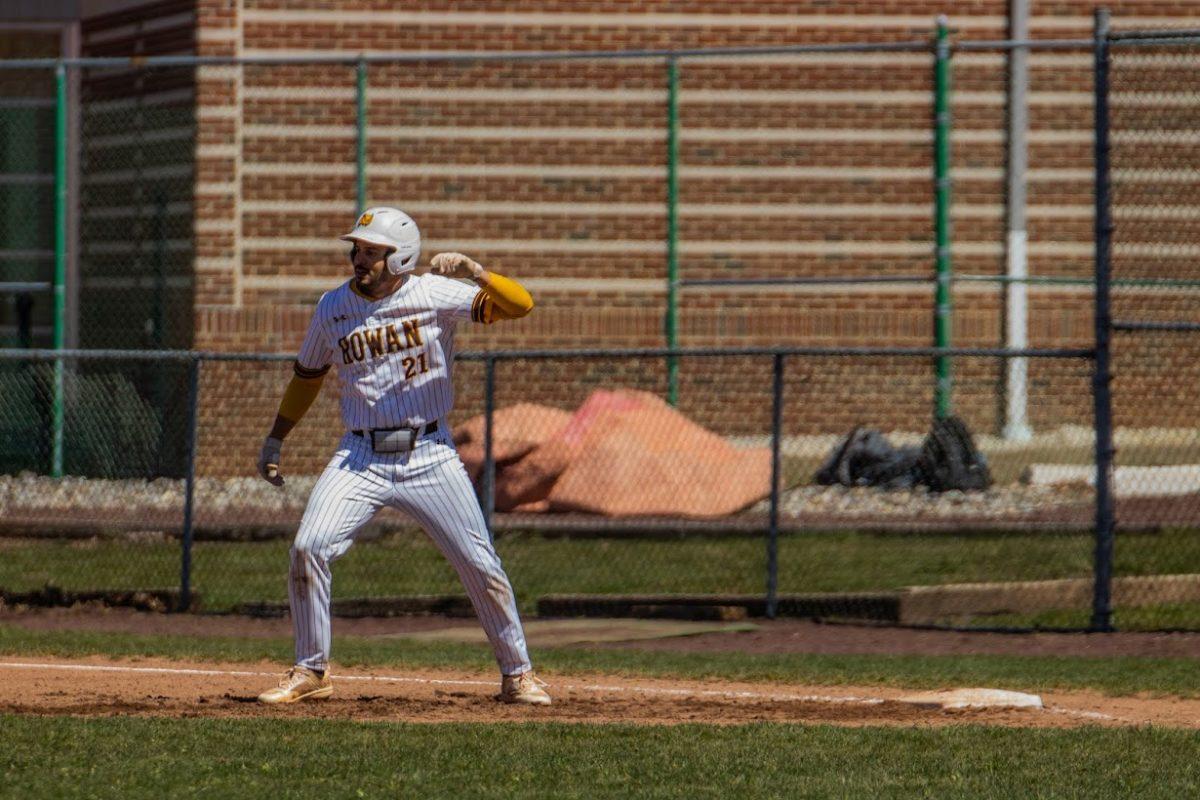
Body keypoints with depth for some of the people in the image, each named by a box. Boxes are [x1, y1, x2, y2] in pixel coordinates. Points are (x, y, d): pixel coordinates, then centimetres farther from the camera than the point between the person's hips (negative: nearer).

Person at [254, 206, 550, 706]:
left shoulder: (434, 295, -7)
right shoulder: (333, 307, 3)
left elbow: (519, 305, -16)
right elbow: (308, 373, 20)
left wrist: (474, 272, -32)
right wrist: (276, 439, 20)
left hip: (428, 454, -2)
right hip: (360, 456, 2)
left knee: (480, 565, -2)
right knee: (308, 549, -14)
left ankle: (517, 674, 16)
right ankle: (310, 673, 1)